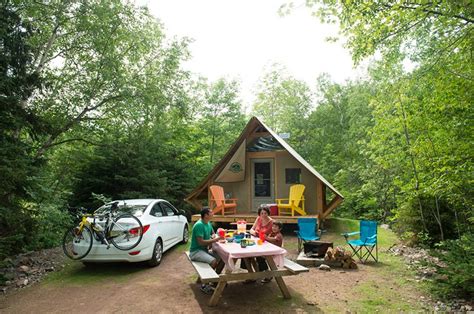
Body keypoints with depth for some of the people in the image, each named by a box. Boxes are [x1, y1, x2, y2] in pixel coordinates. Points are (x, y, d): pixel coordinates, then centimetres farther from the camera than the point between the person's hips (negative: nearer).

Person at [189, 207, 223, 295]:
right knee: (213, 261, -28)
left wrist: (214, 236, -3)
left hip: (205, 250, 9)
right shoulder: (199, 225, -22)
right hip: (196, 251, -9)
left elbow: (213, 233, 21)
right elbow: (201, 242, -27)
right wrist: (214, 240, -24)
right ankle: (204, 285, -13)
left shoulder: (208, 223, 6)